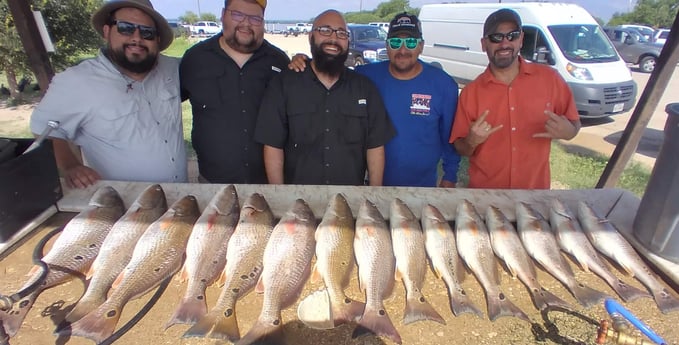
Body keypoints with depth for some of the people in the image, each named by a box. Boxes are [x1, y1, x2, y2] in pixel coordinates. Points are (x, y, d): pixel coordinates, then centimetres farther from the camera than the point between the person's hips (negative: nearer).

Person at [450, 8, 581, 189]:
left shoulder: (549, 78, -5)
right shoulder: (470, 92, -8)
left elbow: (574, 124, 5)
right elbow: (460, 148, -4)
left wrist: (567, 131, -17)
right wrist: (471, 141, -24)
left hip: (535, 189, 2)